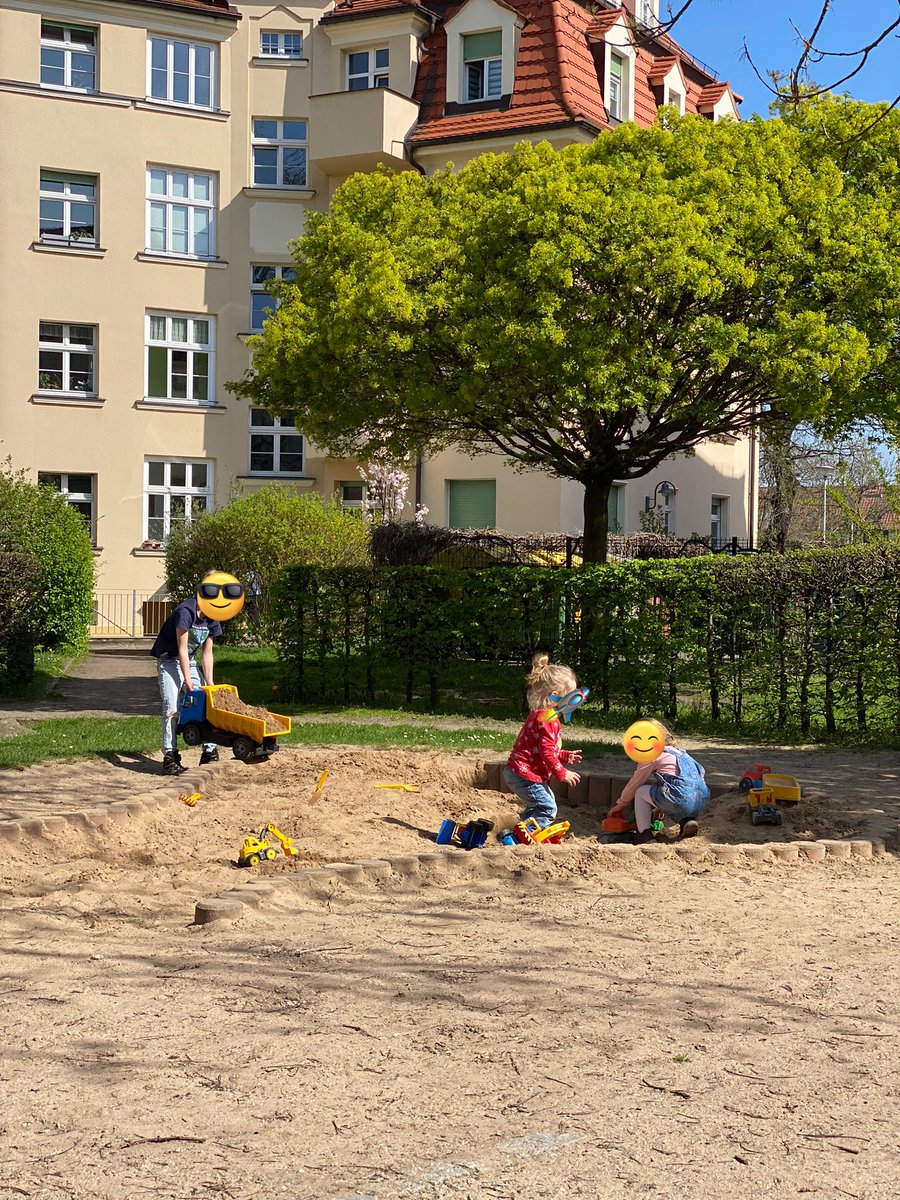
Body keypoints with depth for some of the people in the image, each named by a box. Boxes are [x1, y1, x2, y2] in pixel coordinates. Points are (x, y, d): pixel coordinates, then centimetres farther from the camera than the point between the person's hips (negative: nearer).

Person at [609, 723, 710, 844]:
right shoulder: (680, 752, 28)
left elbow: (633, 784, 12)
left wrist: (620, 804, 28)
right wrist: (662, 808, 50)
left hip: (679, 801, -8)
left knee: (640, 791, 12)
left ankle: (644, 834, 2)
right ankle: (686, 820, 12)